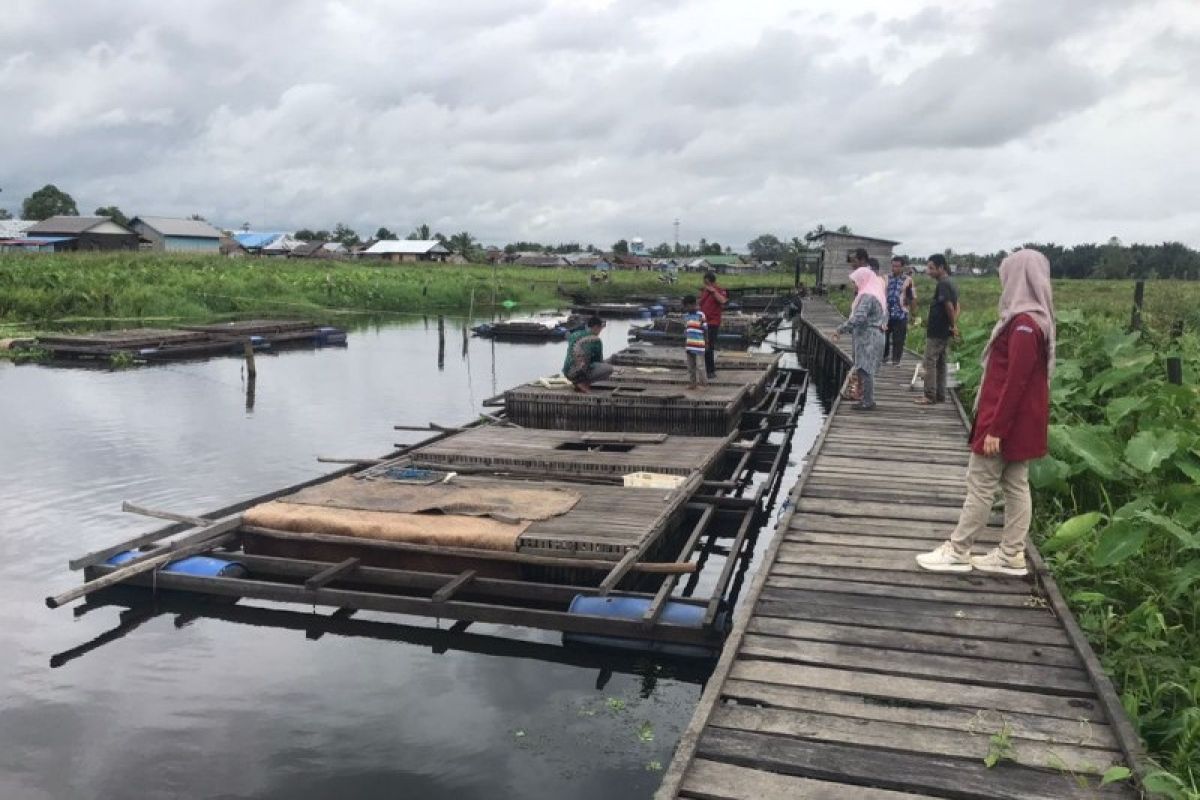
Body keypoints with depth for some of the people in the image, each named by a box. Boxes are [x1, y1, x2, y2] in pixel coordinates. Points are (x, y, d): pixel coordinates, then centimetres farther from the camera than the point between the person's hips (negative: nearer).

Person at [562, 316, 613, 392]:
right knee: (609, 368, -1)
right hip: (580, 373, -7)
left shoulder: (574, 335, 10)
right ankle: (583, 383, -6)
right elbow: (599, 360, 8)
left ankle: (576, 382, 11)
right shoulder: (596, 340, -5)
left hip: (567, 373, 7)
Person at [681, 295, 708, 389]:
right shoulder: (685, 315, 10)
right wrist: (684, 342, 17)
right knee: (690, 366, 11)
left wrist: (706, 343, -3)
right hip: (689, 345, 6)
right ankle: (692, 382, 19)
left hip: (699, 345, -6)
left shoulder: (701, 315, -8)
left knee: (700, 365, -4)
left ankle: (704, 383, 6)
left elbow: (705, 330, -4)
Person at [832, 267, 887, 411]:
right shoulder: (877, 294, 16)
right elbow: (885, 315, 21)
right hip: (876, 334, 10)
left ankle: (867, 401, -4)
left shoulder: (867, 296, -16)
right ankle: (868, 399, 19)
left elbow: (858, 318, -25)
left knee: (865, 369, -6)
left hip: (867, 336, -10)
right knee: (867, 369, 14)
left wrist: (840, 330, -22)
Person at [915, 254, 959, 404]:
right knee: (941, 363, 12)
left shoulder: (942, 284, -17)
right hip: (945, 332, 9)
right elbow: (956, 306, 18)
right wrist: (954, 325, 10)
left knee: (930, 363, -5)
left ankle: (930, 396, -4)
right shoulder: (951, 284, 14)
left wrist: (953, 325, -11)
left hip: (936, 332, -9)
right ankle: (940, 396, 16)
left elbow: (949, 307, -23)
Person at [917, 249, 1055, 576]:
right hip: (1021, 422, 9)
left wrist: (995, 428, -21)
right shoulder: (1034, 319, 10)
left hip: (1007, 422, -9)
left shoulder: (1024, 324, -21)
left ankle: (957, 552, 8)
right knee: (1016, 486, 12)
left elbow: (1015, 383, -23)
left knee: (980, 485, -1)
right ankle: (1012, 555, 19)